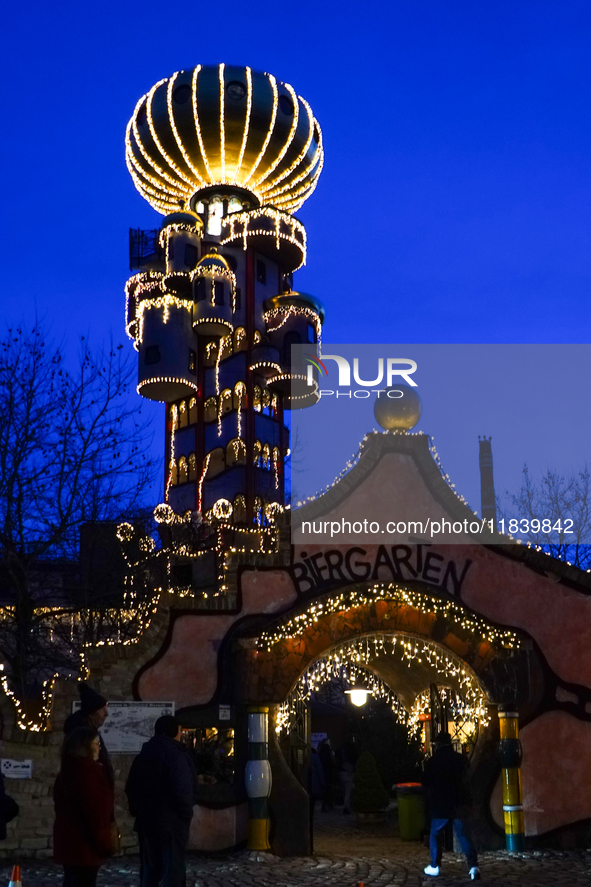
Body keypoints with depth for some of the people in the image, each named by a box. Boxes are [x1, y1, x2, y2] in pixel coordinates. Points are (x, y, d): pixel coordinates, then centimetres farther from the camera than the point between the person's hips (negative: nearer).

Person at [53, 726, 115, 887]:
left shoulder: (68, 769, 14)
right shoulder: (87, 769, -16)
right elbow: (95, 807, -20)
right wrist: (103, 841, -16)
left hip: (68, 839, 10)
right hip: (84, 842, -10)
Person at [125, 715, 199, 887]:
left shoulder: (143, 755, 11)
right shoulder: (176, 755, -13)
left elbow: (131, 788, 14)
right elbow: (183, 791, -21)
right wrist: (186, 814, -8)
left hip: (146, 820, 7)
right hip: (172, 821, -7)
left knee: (149, 868, 14)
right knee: (173, 870, -1)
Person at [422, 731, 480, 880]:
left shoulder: (432, 761, -9)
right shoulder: (460, 759, -2)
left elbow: (425, 782, 0)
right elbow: (465, 778, 11)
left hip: (439, 805, -2)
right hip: (457, 804, 2)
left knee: (435, 835, 14)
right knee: (463, 835, 3)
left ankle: (435, 866, 18)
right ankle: (473, 865, -12)